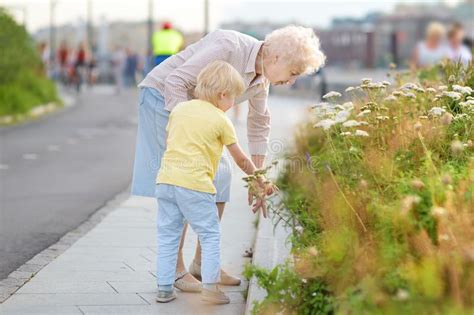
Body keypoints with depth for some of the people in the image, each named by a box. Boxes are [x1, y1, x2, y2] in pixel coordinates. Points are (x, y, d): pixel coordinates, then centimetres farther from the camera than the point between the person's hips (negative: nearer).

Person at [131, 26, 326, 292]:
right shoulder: (228, 47, -29)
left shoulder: (261, 79, -3)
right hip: (164, 98, -9)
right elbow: (175, 82, -30)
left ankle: (202, 263, 12)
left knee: (220, 176, 3)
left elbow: (259, 125, 12)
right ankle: (175, 269, -6)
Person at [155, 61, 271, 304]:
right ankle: (210, 286, 0)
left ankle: (164, 288, 12)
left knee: (167, 235, 10)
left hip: (166, 178, 5)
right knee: (210, 235, 5)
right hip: (195, 184, -5)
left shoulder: (179, 109, 15)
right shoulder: (221, 120, 2)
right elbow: (241, 159, 9)